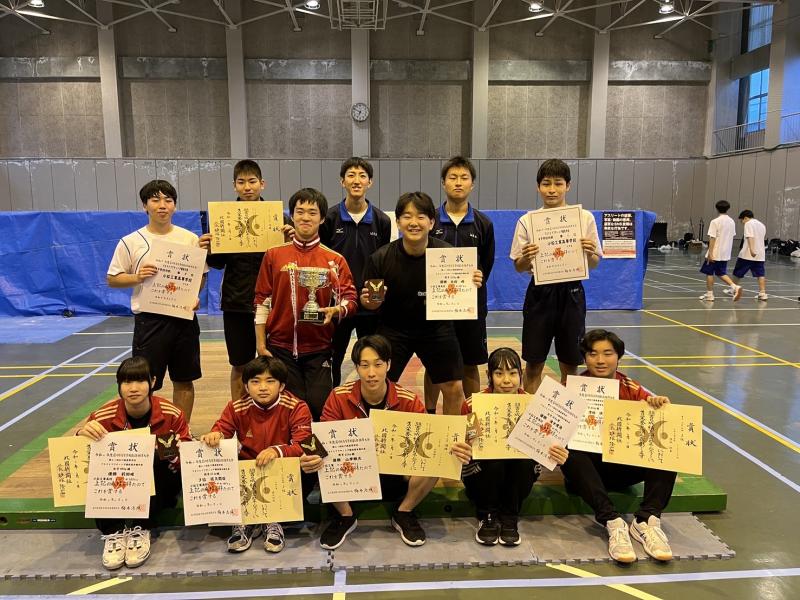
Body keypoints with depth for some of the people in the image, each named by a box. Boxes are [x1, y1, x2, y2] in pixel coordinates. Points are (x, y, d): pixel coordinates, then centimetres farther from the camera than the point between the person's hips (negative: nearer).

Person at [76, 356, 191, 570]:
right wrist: (82, 434, -31)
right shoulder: (104, 417, -13)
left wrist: (173, 454, -33)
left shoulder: (171, 414, -14)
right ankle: (114, 532, -22)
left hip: (159, 483, -1)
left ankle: (141, 530, -23)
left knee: (154, 462, -31)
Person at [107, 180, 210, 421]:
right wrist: (137, 277, -15)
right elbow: (112, 279, 2)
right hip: (149, 319, -2)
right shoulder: (130, 242, -1)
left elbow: (200, 276, 11)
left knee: (184, 381, 11)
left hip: (184, 318, 2)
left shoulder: (190, 238, 4)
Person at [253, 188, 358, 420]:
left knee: (319, 407, -2)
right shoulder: (273, 255, 5)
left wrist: (335, 310, -21)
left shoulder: (335, 260, 4)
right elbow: (262, 301, 6)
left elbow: (350, 299, 2)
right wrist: (261, 344, 2)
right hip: (280, 347, 0)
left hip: (318, 348, 0)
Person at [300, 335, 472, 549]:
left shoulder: (409, 401, -12)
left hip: (396, 477, 0)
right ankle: (345, 516, 0)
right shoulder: (339, 397, -12)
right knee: (322, 463, -31)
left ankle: (404, 514, 1)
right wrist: (310, 459, -34)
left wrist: (450, 450, -34)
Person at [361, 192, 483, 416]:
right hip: (393, 329, 0)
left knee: (454, 389, 2)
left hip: (436, 328, 1)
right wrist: (369, 300, -28)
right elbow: (369, 304, -5)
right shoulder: (380, 258, -16)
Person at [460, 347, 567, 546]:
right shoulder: (473, 404, -20)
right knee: (493, 461, -32)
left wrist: (556, 456, -35)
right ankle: (487, 517, -6)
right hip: (481, 475, -1)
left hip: (517, 475, 2)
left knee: (526, 459, -29)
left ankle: (510, 518, -7)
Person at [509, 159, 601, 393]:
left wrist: (590, 254, -16)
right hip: (540, 292, 0)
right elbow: (519, 267, 3)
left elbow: (594, 264, 6)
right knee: (534, 365, 6)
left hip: (571, 292, 1)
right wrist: (526, 258, -19)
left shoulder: (585, 218, 1)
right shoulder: (527, 221, 0)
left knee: (570, 366, 9)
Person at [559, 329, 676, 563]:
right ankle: (613, 522, -37)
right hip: (587, 465, -2)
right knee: (570, 453, -35)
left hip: (624, 466, 2)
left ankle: (647, 520, -26)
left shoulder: (630, 388, 3)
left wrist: (660, 404, -27)